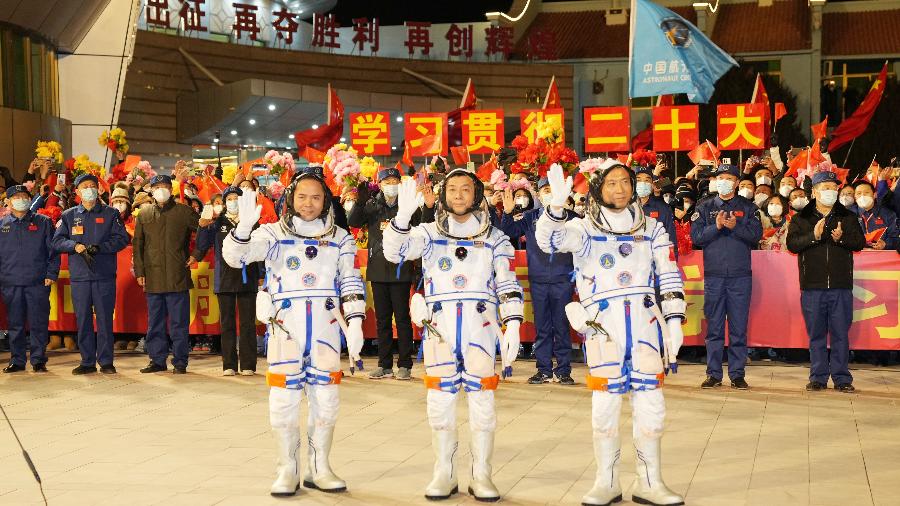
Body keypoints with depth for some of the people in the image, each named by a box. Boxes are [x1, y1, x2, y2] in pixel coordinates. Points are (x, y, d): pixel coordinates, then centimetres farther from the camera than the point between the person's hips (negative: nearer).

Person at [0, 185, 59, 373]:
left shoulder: (43, 222, 7)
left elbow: (53, 250, 5)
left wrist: (51, 274, -4)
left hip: (38, 282, -2)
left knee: (39, 324, -2)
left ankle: (38, 360, 6)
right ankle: (17, 361, 14)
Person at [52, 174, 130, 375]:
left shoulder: (110, 213, 6)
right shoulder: (69, 215, 12)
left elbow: (122, 238, -1)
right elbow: (57, 241, 8)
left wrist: (99, 247, -14)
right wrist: (75, 246, -10)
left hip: (105, 275, -2)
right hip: (79, 275, 2)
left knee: (105, 318, -1)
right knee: (83, 319, 4)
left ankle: (106, 361, 6)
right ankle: (87, 362, 12)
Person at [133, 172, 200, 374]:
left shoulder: (184, 211, 3)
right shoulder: (144, 214, 11)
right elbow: (138, 245, 12)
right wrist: (139, 272, 5)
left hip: (178, 278, -3)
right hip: (153, 278, 3)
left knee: (179, 323, 0)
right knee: (155, 323, 9)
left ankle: (180, 362, 6)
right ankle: (158, 360, 17)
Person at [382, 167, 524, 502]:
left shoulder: (494, 238, 9)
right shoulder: (430, 233, 8)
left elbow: (508, 285, 6)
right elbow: (394, 251, -9)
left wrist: (513, 325, -5)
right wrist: (403, 216, -26)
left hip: (480, 326, 0)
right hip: (440, 327, 0)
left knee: (482, 402, 1)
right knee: (440, 402, 3)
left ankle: (481, 476, 10)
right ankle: (444, 474, 14)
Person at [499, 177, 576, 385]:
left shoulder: (570, 217, 3)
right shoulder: (530, 217, 8)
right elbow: (509, 232, 2)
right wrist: (508, 212, -13)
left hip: (562, 280, -2)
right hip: (538, 281, 2)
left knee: (561, 326, 2)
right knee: (541, 327, 7)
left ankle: (563, 370, 10)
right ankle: (544, 370, 15)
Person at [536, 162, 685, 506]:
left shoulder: (651, 228, 12)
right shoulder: (585, 229, 3)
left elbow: (669, 276, 12)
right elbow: (550, 240, -16)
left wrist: (674, 321, 5)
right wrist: (556, 204, -32)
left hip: (645, 322, 3)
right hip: (603, 325, -2)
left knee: (651, 406, 5)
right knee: (605, 405, 1)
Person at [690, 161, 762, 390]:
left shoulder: (748, 207, 10)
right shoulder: (704, 208, 10)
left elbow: (757, 234, -3)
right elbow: (696, 236, -1)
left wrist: (735, 226, -15)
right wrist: (716, 226, -13)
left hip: (740, 275, 0)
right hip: (713, 274, 0)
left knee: (739, 327, 2)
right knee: (714, 327, 3)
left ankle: (737, 374, 8)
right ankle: (713, 374, 9)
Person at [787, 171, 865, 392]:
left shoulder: (848, 218, 10)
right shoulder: (800, 219, 7)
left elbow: (860, 241, 2)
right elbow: (792, 243, -5)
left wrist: (842, 238, -17)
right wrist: (813, 236, -20)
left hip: (841, 286, 0)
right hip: (812, 286, 0)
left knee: (841, 333, 3)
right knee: (816, 334, 5)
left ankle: (842, 378, 10)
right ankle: (818, 378, 13)